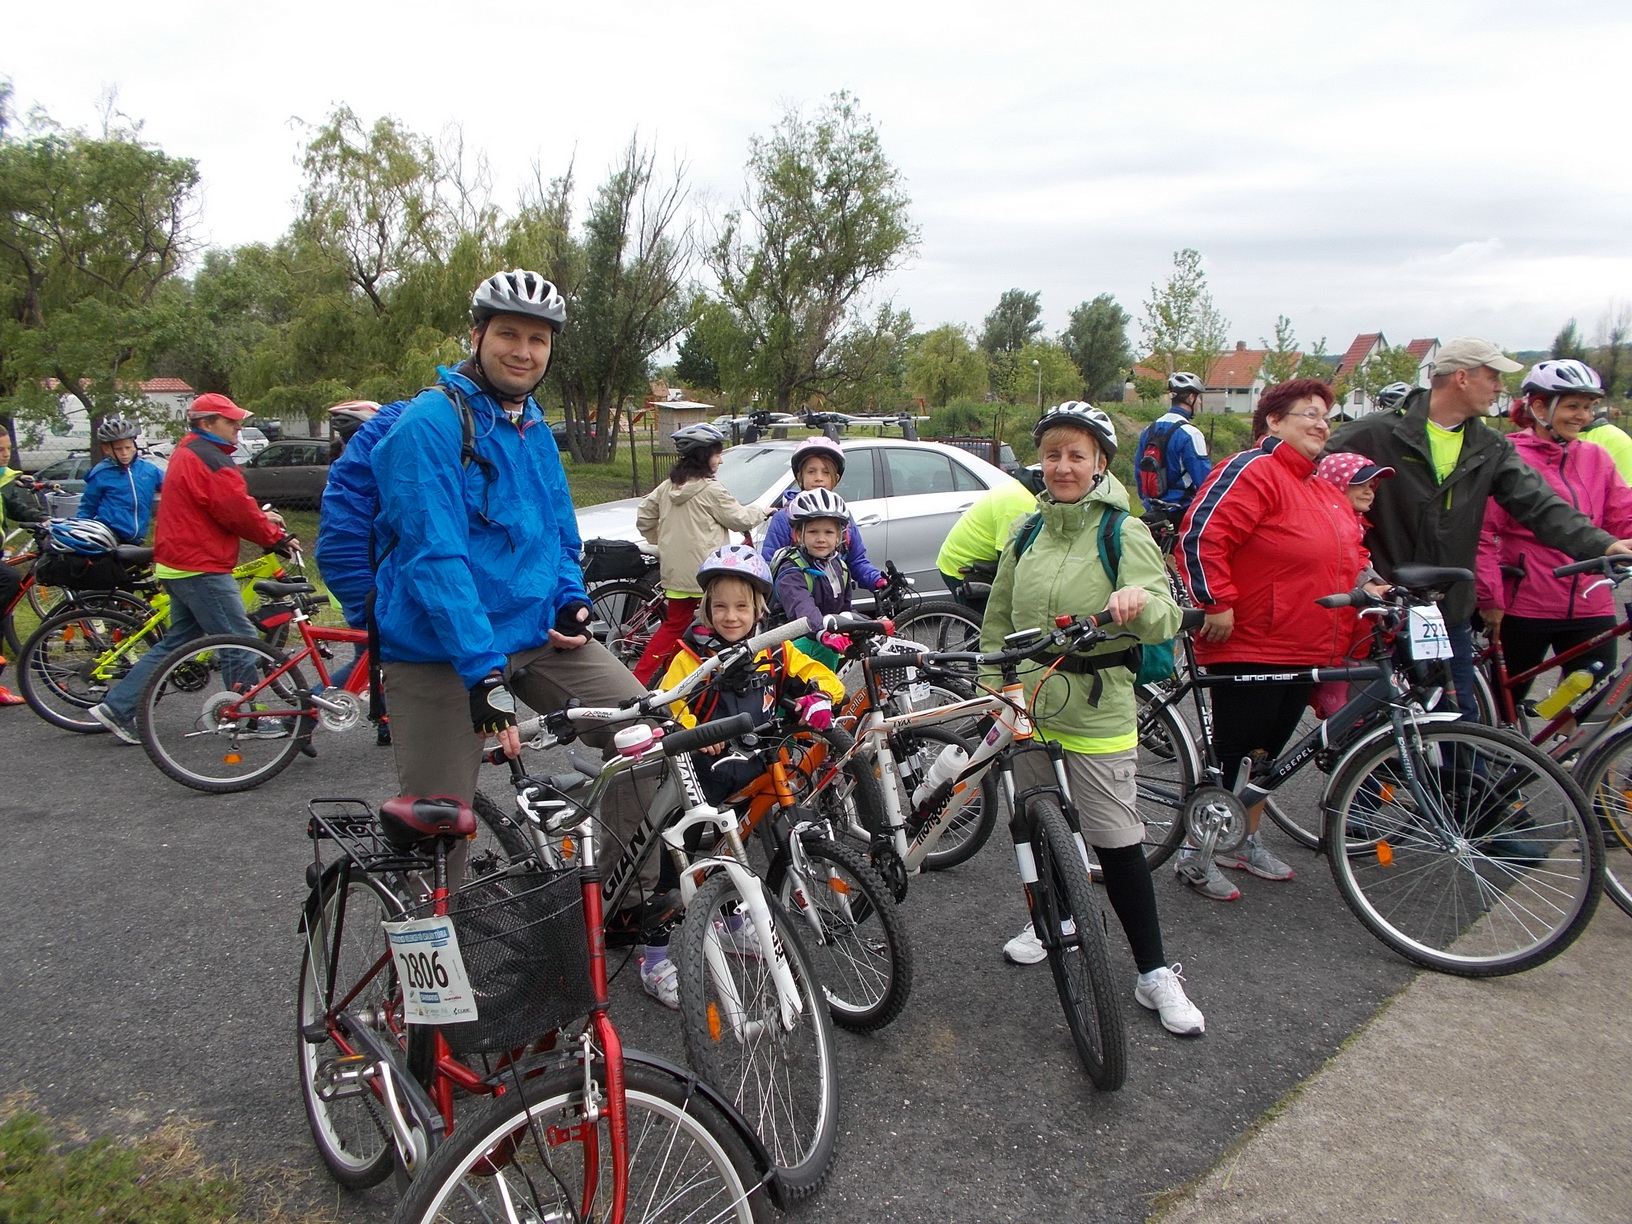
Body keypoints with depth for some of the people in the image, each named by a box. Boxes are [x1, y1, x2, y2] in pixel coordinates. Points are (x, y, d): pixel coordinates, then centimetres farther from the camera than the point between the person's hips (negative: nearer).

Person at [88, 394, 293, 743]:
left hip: (177, 563, 11)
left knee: (176, 642, 17)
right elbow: (237, 513, -18)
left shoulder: (187, 453, 18)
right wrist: (277, 537, -6)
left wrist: (260, 515, 11)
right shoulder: (212, 460, -16)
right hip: (202, 568, -11)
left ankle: (117, 707, 17)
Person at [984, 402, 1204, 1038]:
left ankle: (1155, 973, 11)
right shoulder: (1029, 532, 9)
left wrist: (1141, 601, -38)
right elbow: (998, 620, 16)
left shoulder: (1124, 533, -6)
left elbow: (1166, 620, -16)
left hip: (1095, 714, -5)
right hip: (1026, 707, 5)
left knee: (1117, 843, -1)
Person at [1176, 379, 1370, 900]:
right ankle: (1194, 855, 11)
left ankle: (1245, 842, 32)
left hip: (1304, 654, 9)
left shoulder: (1325, 491, 18)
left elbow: (1347, 556, 33)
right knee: (1231, 755, -1)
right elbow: (1200, 536, -23)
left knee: (1267, 753, 18)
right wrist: (1218, 604, -22)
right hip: (1248, 650, -9)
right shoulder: (1253, 471, -13)